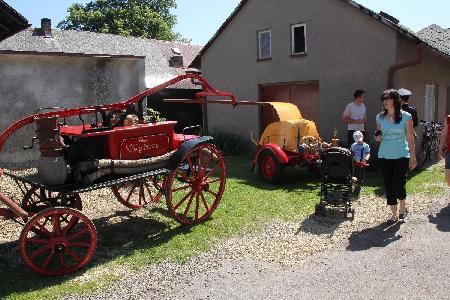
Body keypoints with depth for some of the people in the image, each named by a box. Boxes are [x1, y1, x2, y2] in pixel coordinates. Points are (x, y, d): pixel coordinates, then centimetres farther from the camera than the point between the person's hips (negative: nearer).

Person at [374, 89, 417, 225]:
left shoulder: (405, 116, -4)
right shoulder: (380, 117, 3)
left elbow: (410, 138, -2)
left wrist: (413, 157, -3)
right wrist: (378, 138, -8)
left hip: (401, 156, -3)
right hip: (385, 156, 3)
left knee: (398, 186, -6)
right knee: (388, 187, 5)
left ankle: (403, 207, 24)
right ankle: (394, 214, 20)